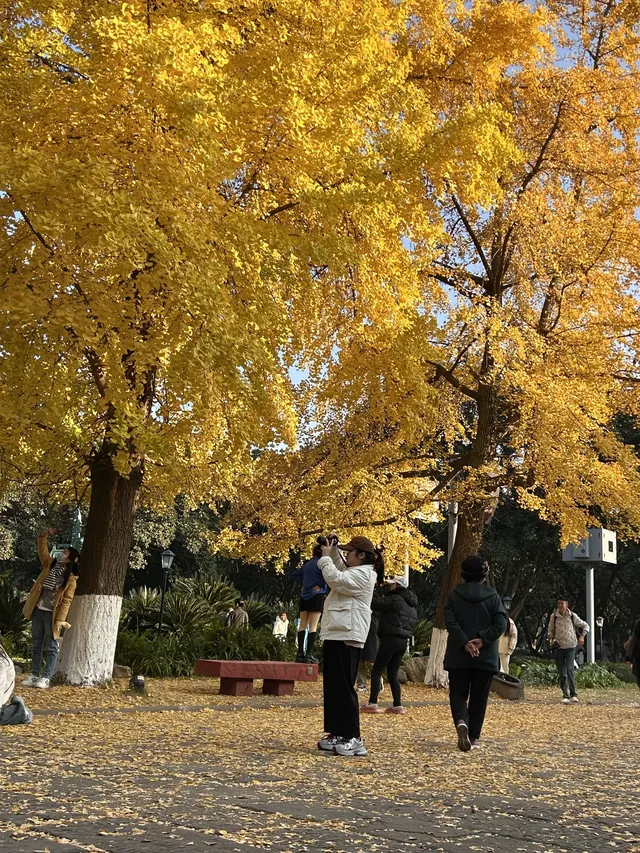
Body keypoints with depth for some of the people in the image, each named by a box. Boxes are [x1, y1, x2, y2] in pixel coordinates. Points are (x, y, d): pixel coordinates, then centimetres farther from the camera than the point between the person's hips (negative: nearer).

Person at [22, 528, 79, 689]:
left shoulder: (71, 578, -7)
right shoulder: (50, 564, 8)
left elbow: (67, 600, -11)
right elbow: (42, 549, 8)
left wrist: (61, 619, -17)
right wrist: (44, 536, -6)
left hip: (52, 613, -5)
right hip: (38, 610, 5)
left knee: (51, 647, -1)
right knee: (36, 644, 10)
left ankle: (46, 678, 0)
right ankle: (34, 675, 17)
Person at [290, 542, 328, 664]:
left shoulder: (307, 564, 11)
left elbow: (294, 574, 21)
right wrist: (322, 586, -11)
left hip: (304, 596, 6)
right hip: (316, 596, -6)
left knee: (302, 625, 8)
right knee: (313, 626, -7)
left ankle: (300, 654, 5)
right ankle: (309, 654, -12)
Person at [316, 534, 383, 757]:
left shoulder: (363, 574, -11)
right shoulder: (354, 571, 19)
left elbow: (335, 578, -22)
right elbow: (340, 569, 37)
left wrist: (325, 557, -9)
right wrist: (333, 550, 20)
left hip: (346, 637, -11)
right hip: (336, 635, 11)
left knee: (344, 687, -10)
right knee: (333, 687, 12)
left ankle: (353, 738, -7)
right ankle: (337, 734, 17)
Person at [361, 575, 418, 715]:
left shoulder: (395, 599, -11)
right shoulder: (411, 603, 16)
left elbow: (375, 604, -10)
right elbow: (413, 621, 23)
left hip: (391, 639, -8)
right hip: (404, 640, 8)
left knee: (377, 671, -5)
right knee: (392, 674, 13)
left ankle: (372, 704, -10)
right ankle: (398, 705, 9)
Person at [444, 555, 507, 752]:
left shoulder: (454, 595, -1)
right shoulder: (493, 596, 0)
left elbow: (450, 622, -11)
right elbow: (500, 624, -10)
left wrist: (465, 643, -15)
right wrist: (482, 640, -14)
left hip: (458, 655, 0)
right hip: (486, 656, 0)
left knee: (458, 693, 6)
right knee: (479, 697, 11)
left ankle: (461, 722, -21)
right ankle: (474, 737, 13)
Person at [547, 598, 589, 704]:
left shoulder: (572, 616, -2)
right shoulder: (554, 616, 0)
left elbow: (585, 625, 10)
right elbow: (551, 630, 12)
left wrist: (582, 636, -5)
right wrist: (550, 638, -8)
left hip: (570, 647, -2)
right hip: (559, 647, 2)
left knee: (570, 670, -16)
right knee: (562, 673, 4)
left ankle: (573, 695, -15)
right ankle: (565, 695, 13)